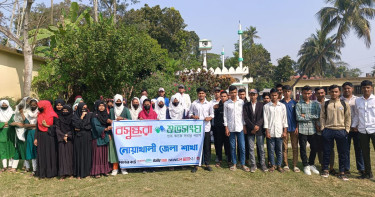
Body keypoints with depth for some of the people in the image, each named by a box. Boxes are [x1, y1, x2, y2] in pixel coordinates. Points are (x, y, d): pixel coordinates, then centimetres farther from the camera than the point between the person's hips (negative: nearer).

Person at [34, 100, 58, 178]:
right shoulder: (39, 115, 10)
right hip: (41, 137, 5)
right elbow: (37, 127, 11)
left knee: (50, 154, 0)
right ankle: (42, 172, 14)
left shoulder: (53, 116, -6)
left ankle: (50, 172, 9)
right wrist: (36, 138, 7)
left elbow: (56, 126, -5)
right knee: (41, 154, 6)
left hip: (49, 137, -5)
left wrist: (47, 126, -14)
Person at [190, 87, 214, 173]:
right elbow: (190, 113, 8)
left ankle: (207, 164, 17)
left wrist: (209, 117, -9)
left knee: (207, 146, 5)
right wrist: (193, 116, -13)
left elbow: (212, 114, 12)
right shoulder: (194, 103, 5)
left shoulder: (209, 104, 9)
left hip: (206, 128, 1)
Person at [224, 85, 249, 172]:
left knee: (242, 147, 0)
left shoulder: (241, 102, 5)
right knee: (232, 147, 6)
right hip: (231, 128, 0)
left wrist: (244, 125, 2)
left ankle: (243, 164, 11)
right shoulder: (226, 103, 3)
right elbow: (225, 116, 5)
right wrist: (226, 128, 0)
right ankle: (234, 164, 16)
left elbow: (244, 114, 7)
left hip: (240, 127, 0)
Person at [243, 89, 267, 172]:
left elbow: (262, 117, -2)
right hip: (250, 130, 0)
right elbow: (245, 118, -3)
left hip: (260, 129, 0)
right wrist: (253, 126, -12)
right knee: (251, 148, 4)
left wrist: (257, 126, -14)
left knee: (261, 148, 5)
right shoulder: (246, 105, 5)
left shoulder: (261, 105, 5)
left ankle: (263, 164, 16)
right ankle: (253, 165, 14)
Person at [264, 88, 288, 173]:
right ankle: (272, 165, 17)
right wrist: (267, 132, -5)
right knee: (271, 150, 6)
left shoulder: (282, 106, 5)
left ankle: (279, 165, 18)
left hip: (279, 132, 1)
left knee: (279, 150, 7)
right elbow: (265, 119, 0)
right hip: (270, 132, -1)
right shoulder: (266, 106, 1)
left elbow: (284, 119, 6)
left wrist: (285, 131, 0)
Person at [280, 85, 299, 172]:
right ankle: (286, 165, 13)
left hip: (293, 128, 1)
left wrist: (297, 127, -2)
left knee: (295, 147, 3)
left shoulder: (294, 103, 6)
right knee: (284, 147, 4)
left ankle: (295, 165, 10)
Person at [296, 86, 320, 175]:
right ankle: (306, 166, 20)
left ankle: (311, 164, 28)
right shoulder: (299, 105, 0)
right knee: (303, 149, 5)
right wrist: (312, 118, -7)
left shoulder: (315, 104, 8)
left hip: (313, 130, 3)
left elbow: (318, 116, -3)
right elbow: (298, 118, -10)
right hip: (302, 130, -2)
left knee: (314, 148, 8)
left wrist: (306, 116, -9)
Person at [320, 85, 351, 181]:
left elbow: (348, 118, 5)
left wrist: (347, 130, -1)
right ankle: (325, 170, 21)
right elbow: (322, 117, 5)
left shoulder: (345, 104, 4)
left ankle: (342, 172, 17)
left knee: (343, 152, 5)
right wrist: (323, 129, -2)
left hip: (341, 130, 0)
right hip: (328, 130, 0)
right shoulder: (325, 104, 4)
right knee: (327, 151, 8)